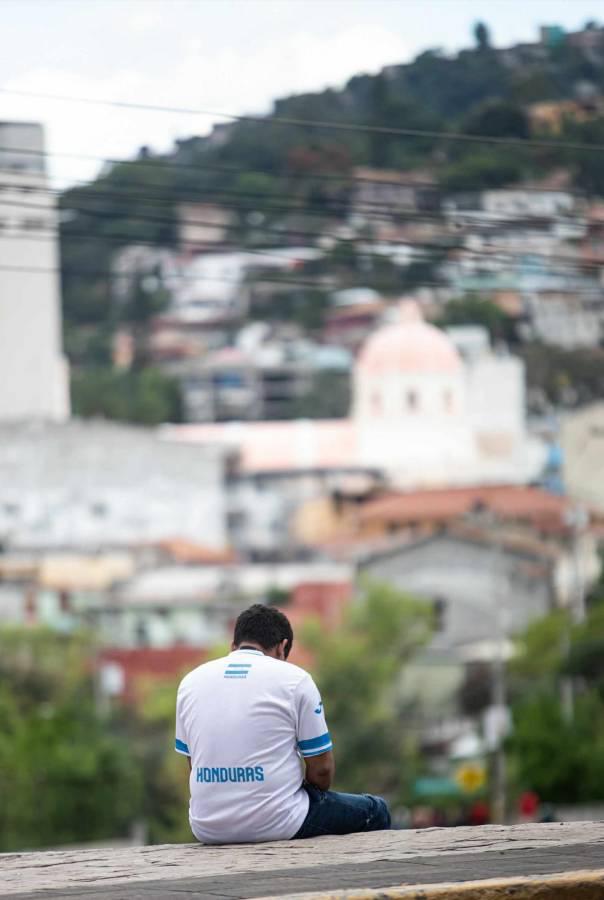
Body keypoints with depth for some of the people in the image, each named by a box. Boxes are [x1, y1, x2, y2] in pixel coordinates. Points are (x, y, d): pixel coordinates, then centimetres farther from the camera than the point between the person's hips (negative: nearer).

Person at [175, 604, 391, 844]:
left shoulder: (190, 681, 9)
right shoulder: (294, 679, -3)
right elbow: (322, 770, -1)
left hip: (207, 830, 5)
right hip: (277, 824, -5)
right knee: (374, 811, 21)